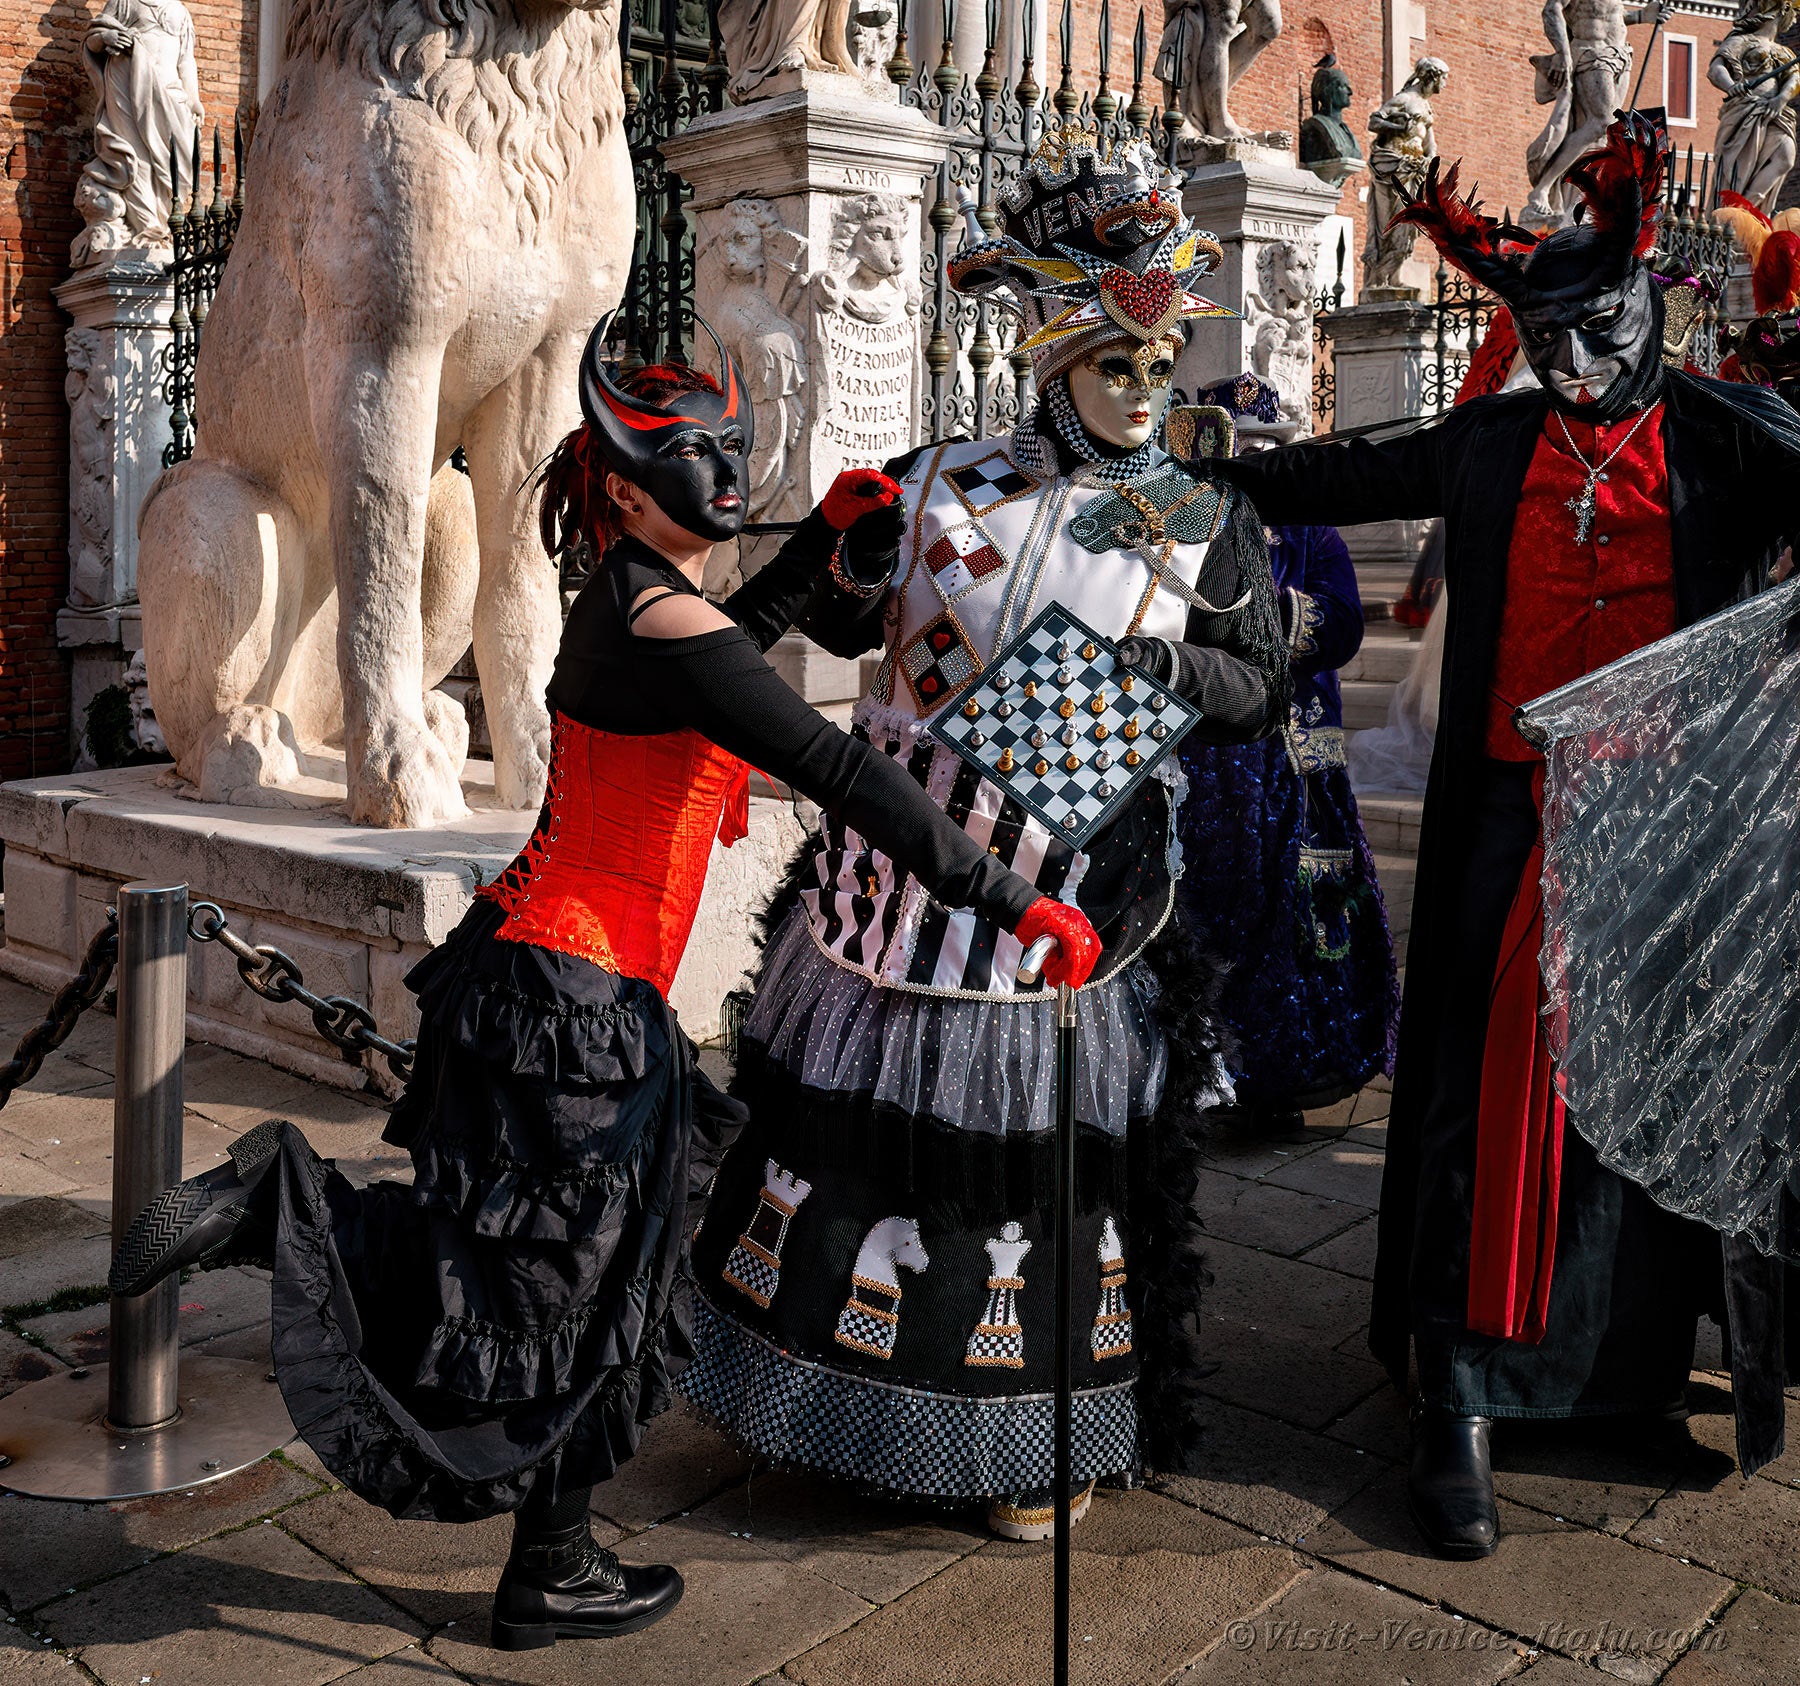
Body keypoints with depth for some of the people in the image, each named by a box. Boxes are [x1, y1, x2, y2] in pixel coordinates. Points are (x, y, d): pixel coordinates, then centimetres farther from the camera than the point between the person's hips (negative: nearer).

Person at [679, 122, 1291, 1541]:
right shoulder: (945, 483, 5)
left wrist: (1170, 667, -13)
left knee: (1042, 1145, 4)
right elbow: (839, 621, 14)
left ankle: (1034, 1435, 24)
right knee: (871, 1110, 10)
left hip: (1074, 895, -1)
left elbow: (1262, 694, 5)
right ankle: (850, 1385, 32)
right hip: (904, 866, 2)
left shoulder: (1209, 527, 4)